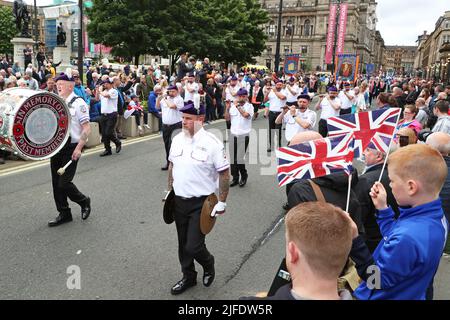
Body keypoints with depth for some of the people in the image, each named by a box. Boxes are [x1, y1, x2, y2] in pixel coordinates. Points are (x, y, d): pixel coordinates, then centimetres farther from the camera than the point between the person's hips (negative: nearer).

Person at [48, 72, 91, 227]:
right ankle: (64, 213, 23)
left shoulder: (78, 103, -10)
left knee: (64, 183, -8)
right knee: (56, 182, 9)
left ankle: (84, 201, 19)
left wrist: (78, 148, -19)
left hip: (71, 148, -7)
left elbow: (86, 129, -13)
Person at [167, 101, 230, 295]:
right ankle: (189, 277, 38)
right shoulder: (177, 139, 2)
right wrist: (169, 191, 15)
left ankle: (208, 265, 28)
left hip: (201, 203, -6)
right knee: (183, 244, 16)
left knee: (193, 246, -5)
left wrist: (222, 202, -11)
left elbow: (224, 174, -11)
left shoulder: (212, 143, -16)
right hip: (179, 200, 6)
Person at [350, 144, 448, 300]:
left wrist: (353, 240, -32)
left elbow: (377, 280, -27)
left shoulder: (408, 238, -39)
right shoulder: (434, 216, -9)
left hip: (386, 295, -7)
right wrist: (383, 209, 2)